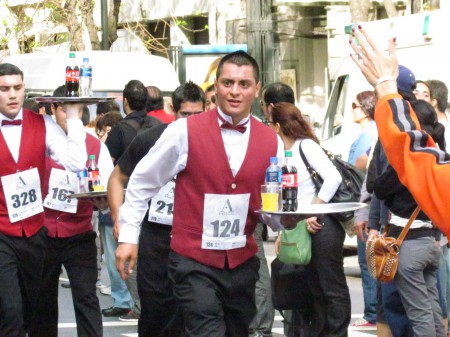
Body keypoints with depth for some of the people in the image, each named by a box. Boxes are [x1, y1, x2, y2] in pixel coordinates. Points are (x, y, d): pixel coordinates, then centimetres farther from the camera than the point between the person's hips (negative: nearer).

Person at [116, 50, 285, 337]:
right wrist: (128, 236, 1)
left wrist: (284, 216, -12)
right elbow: (142, 183, 1)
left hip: (243, 262, 5)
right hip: (194, 262, -5)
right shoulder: (185, 132, -8)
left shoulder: (271, 141, 3)